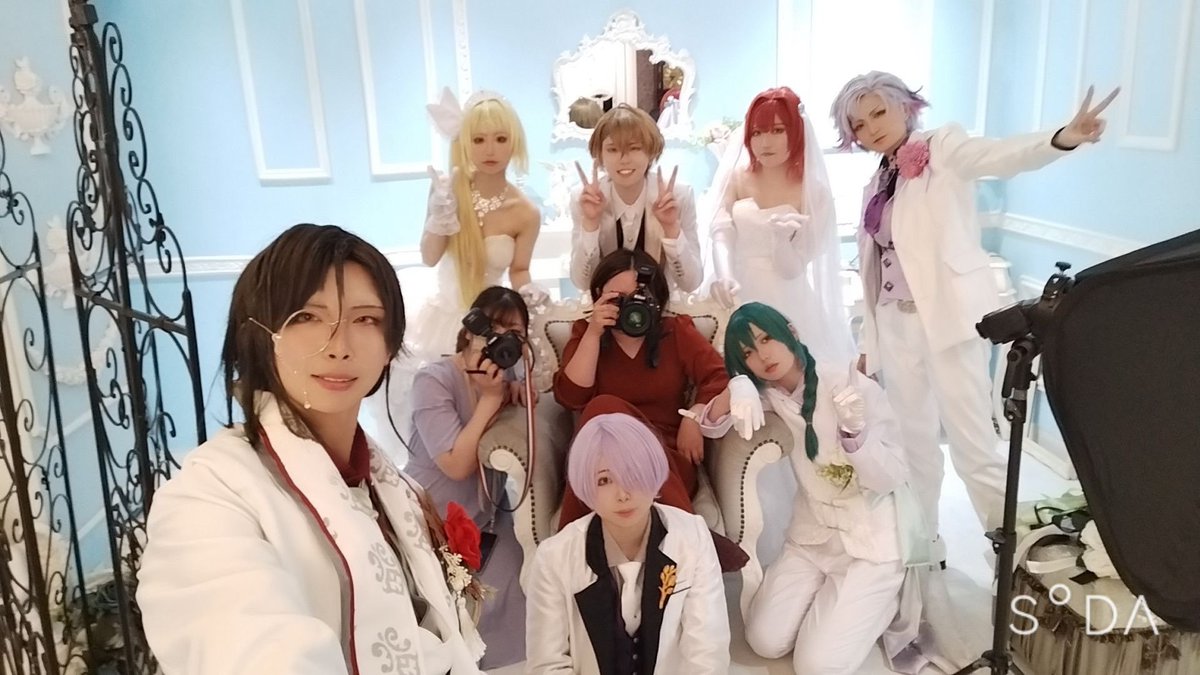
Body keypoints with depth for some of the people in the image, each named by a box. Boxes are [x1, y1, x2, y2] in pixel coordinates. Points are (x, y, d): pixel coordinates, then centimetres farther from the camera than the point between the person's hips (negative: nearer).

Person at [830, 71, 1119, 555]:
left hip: (950, 318, -6)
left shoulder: (942, 147, -3)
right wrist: (868, 345, 15)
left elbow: (1002, 156, -23)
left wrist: (1065, 137, -44)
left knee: (973, 446, -5)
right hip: (897, 326, 6)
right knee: (914, 442, 15)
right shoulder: (875, 187, 14)